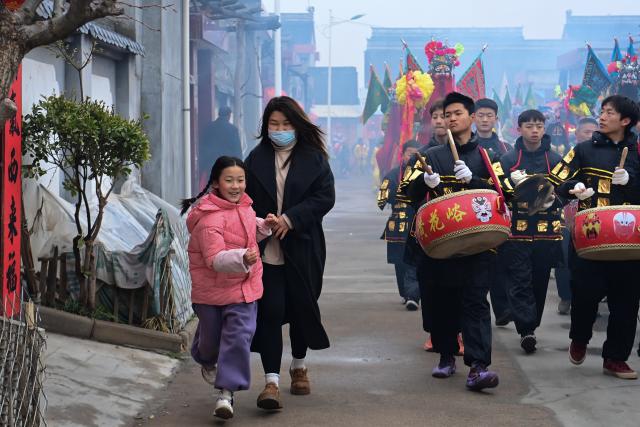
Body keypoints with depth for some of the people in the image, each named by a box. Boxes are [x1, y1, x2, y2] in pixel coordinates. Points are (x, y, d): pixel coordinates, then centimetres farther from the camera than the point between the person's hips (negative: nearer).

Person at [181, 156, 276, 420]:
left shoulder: (244, 206, 3)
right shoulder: (210, 218, -22)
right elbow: (215, 259, -29)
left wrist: (264, 227, 7)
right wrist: (242, 258, -44)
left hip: (243, 286, 5)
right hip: (211, 288, -5)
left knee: (238, 337, -8)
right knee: (211, 335, 15)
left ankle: (227, 392, -3)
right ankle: (207, 361, 50)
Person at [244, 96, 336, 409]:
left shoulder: (314, 158, 2)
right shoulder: (256, 159, 6)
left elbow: (325, 196, -6)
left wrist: (290, 218, -16)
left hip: (302, 248, 0)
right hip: (266, 250, 0)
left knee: (301, 307, 11)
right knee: (270, 311, -8)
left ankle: (299, 366, 34)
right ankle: (271, 381, -9)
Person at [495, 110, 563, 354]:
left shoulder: (555, 160, 9)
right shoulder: (508, 160, 6)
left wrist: (552, 198, -15)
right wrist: (512, 185, -19)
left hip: (546, 231, 2)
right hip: (516, 230, -2)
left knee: (540, 281, 7)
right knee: (519, 280, -10)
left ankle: (531, 326, 20)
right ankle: (526, 330, -15)